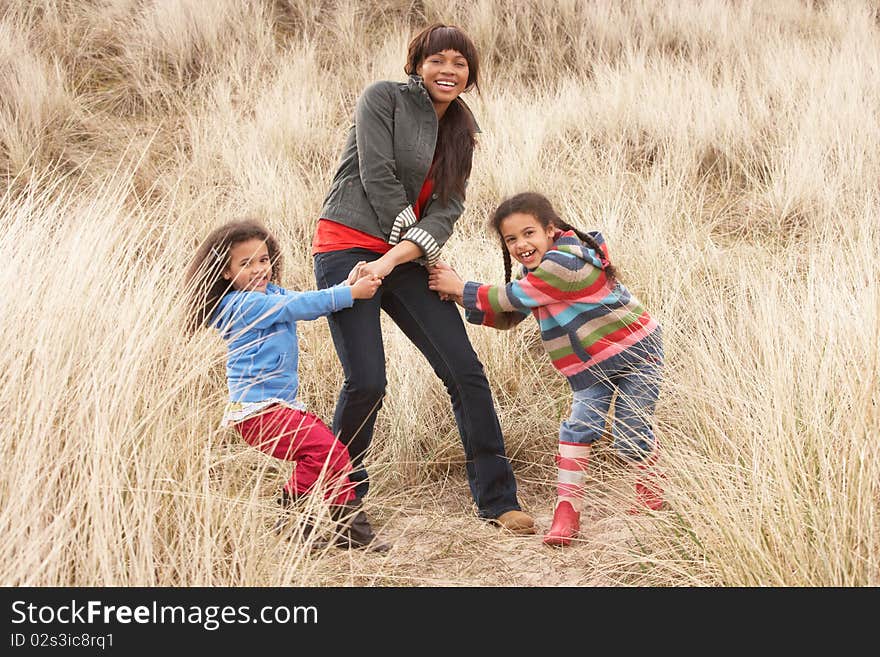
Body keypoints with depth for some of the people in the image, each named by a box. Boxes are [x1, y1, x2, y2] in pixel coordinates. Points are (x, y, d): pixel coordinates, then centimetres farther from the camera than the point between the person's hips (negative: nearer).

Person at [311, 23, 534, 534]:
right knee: (367, 382, -15)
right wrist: (421, 251, -4)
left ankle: (498, 501, 6)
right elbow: (377, 177, -9)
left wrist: (396, 258, -14)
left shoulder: (460, 132, 15)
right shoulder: (384, 97, -2)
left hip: (406, 258, 6)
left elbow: (448, 207, 3)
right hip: (349, 247, -6)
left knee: (465, 371, -3)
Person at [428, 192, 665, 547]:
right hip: (592, 367, 8)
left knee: (631, 434, -1)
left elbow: (513, 297, -23)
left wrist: (462, 289, -14)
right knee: (578, 427, -8)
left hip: (636, 351, -8)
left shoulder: (564, 263, -27)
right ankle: (567, 510, -9)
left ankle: (651, 490, 28)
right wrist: (462, 296, -4)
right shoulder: (538, 268, 4)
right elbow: (507, 316, 8)